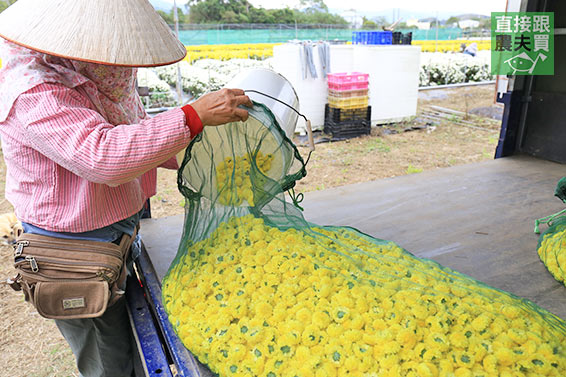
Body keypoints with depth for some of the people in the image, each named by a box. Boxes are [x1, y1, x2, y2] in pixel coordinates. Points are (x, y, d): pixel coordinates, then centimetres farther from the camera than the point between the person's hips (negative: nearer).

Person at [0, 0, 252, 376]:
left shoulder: (97, 80, 5)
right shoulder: (33, 95, -25)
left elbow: (136, 135, 17)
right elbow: (100, 154, -40)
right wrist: (194, 115, -40)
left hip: (117, 239, 9)